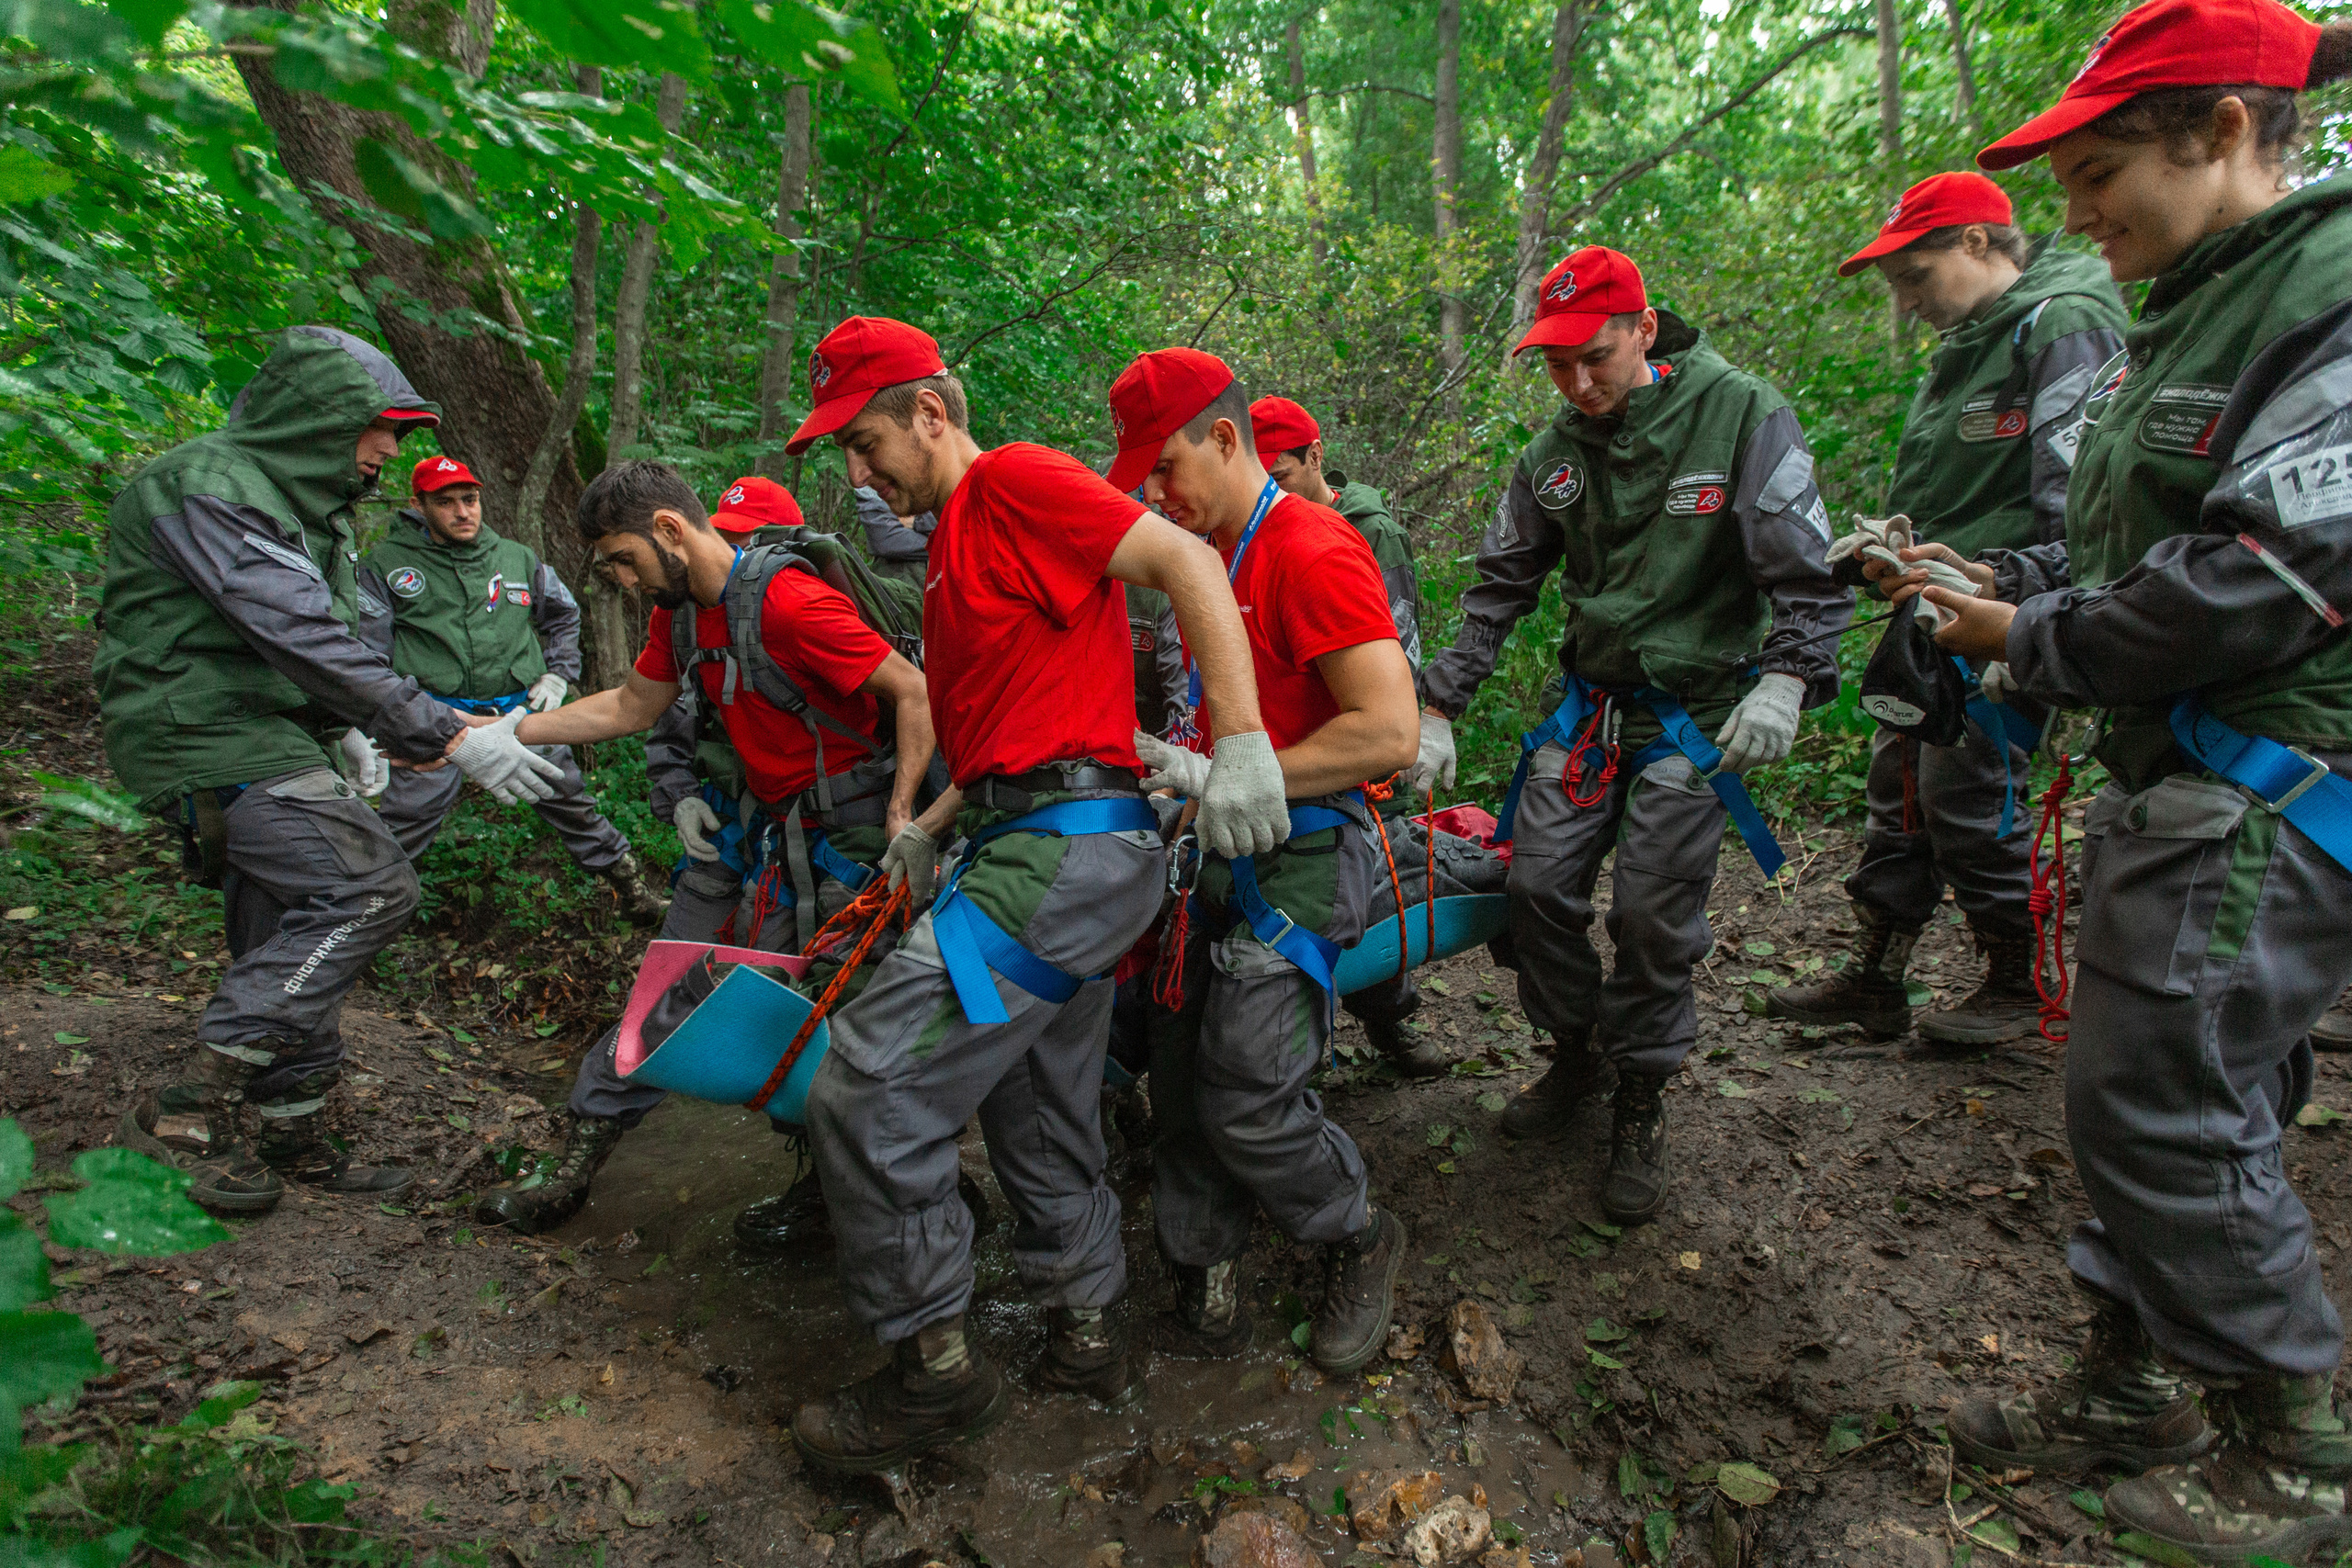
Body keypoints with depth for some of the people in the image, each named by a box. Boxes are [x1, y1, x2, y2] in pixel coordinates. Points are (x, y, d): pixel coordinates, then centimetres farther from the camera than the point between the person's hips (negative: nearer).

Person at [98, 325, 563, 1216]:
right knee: (369, 889, -21)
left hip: (269, 740, 10)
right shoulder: (206, 487, -15)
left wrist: (346, 732, 13)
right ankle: (186, 1108, -13)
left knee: (294, 947, 10)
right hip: (209, 738, -10)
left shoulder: (306, 504, 18)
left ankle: (293, 1139, 21)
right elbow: (301, 635, -26)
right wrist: (447, 738, -29)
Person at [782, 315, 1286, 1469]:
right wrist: (932, 826, 19)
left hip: (1068, 846, -10)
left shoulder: (1014, 479, -6)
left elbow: (1188, 563, -16)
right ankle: (1086, 1338, 34)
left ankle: (935, 1367, 8)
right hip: (1051, 852, 10)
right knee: (1041, 1122, 18)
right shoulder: (956, 540, 23)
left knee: (866, 1088, -9)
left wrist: (1242, 744, -23)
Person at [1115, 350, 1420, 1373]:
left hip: (1301, 857, -8)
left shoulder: (1315, 553, -15)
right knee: (1182, 1077, 9)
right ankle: (1205, 1279, 26)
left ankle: (1361, 1243, 22)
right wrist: (1176, 759, 8)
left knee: (1246, 1098, -7)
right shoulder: (1211, 554, 15)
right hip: (1223, 850, 9)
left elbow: (1390, 733, -23)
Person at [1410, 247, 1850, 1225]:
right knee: (1538, 882, 0)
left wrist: (1787, 679, -23)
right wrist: (1438, 710, 1)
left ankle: (1642, 1102, 16)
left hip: (1697, 711, -4)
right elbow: (1497, 591, 7)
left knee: (1654, 914, -6)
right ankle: (1576, 1053, 25)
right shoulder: (1553, 455, 4)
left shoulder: (1743, 414, -9)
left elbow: (1804, 568, -8)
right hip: (1589, 700, 4)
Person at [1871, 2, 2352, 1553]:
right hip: (2177, 777, 9)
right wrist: (1999, 583, 4)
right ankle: (2128, 1388, 31)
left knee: (2169, 1106, -2)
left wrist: (2036, 645, -12)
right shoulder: (2199, 309, 15)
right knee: (2143, 1094, 15)